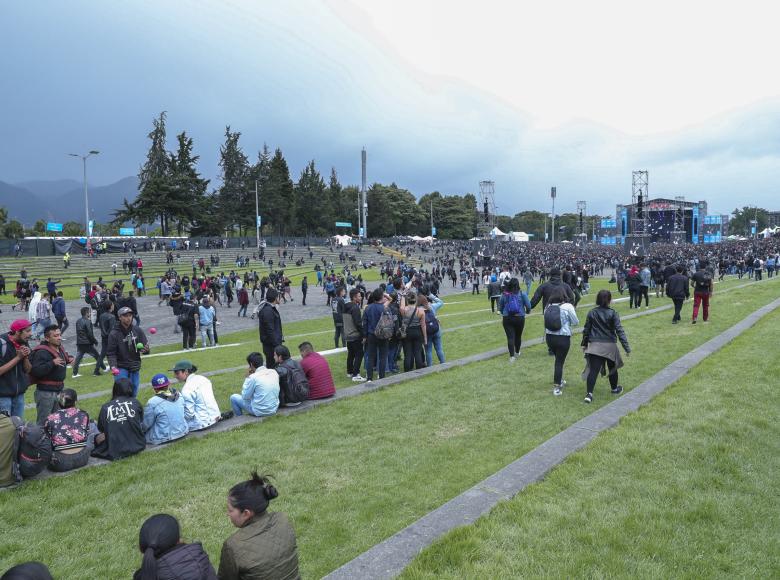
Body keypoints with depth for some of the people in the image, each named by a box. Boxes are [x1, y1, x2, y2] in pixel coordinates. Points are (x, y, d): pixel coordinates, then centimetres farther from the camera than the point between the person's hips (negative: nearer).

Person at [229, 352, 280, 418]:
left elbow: (245, 396, -5)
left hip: (260, 411, -6)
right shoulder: (274, 372, -2)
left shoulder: (253, 377, -19)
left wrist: (247, 377, -1)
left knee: (233, 397, 10)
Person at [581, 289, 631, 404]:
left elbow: (586, 330, 6)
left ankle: (589, 393, -18)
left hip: (595, 346, 1)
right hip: (610, 346, -1)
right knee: (612, 368, 21)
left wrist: (584, 343, 19)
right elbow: (620, 331, -11)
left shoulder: (592, 313, 0)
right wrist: (627, 348, -9)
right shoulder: (613, 314, -8)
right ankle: (615, 388, 41)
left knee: (593, 370, -5)